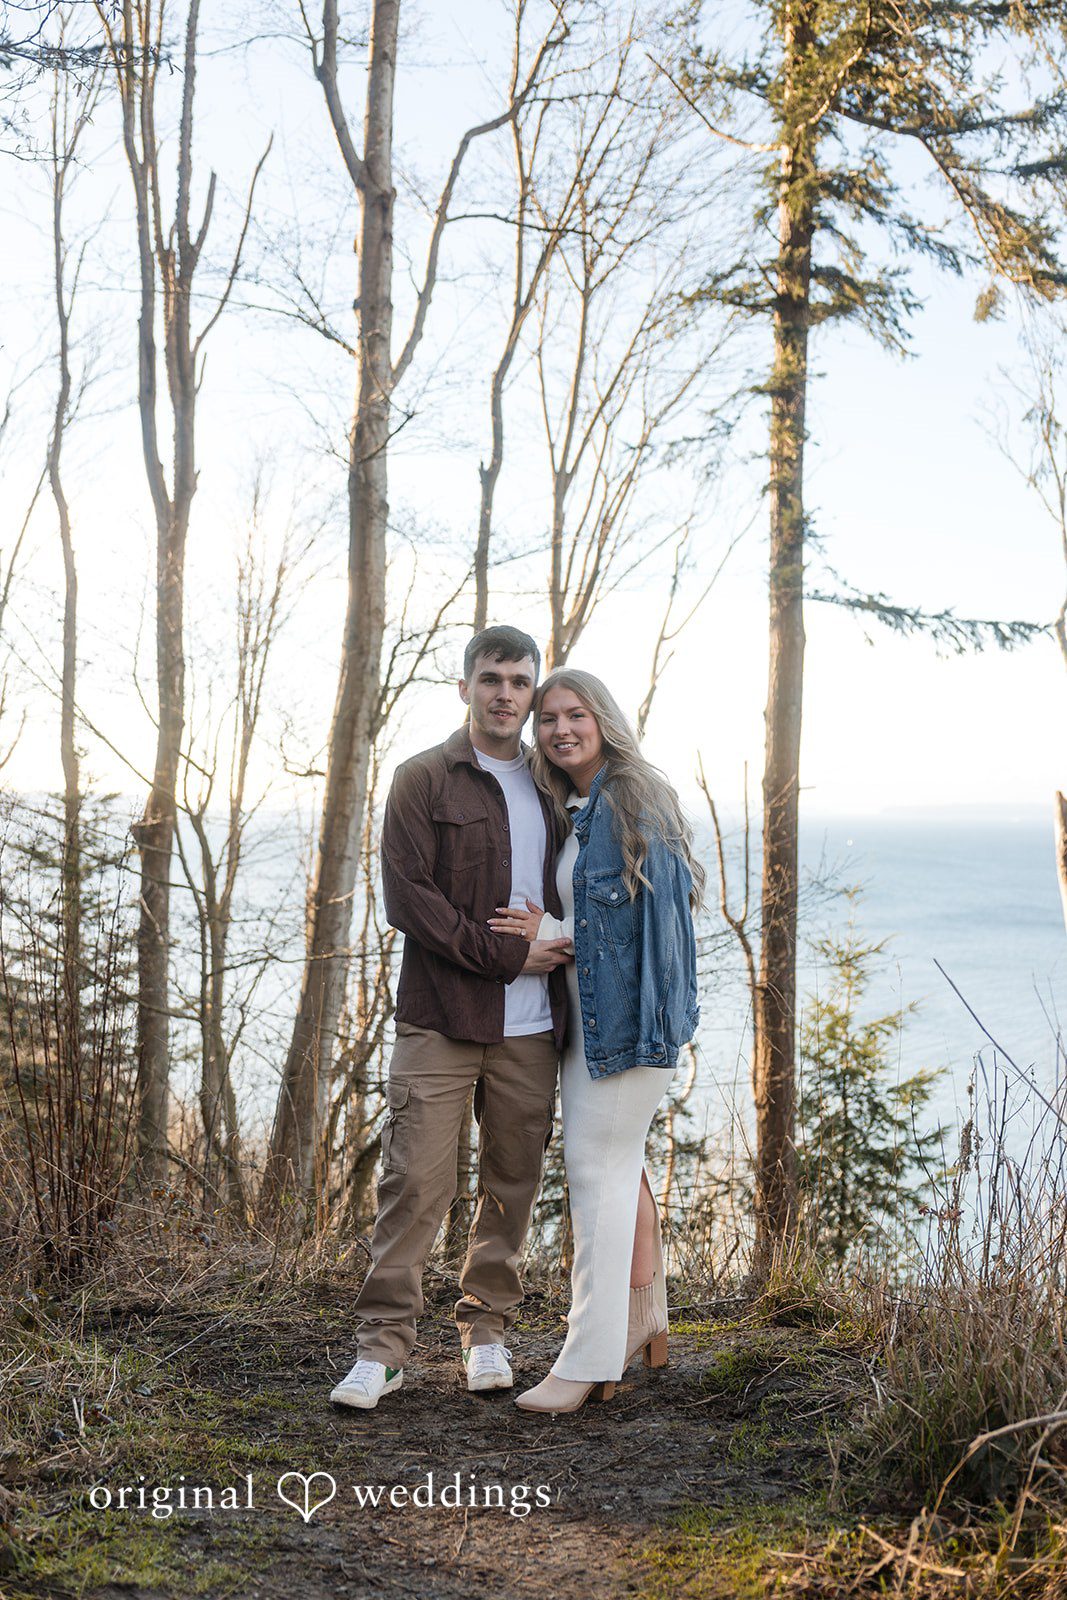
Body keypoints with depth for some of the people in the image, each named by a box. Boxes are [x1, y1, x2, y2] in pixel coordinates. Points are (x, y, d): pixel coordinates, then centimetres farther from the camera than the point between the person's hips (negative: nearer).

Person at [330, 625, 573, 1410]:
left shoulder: (551, 788, 13)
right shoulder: (424, 780, 0)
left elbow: (573, 891, 22)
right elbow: (409, 897, -9)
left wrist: (561, 952, 1)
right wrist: (507, 955, -13)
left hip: (532, 1028, 4)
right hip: (440, 1020, -4)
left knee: (514, 1184, 9)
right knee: (415, 1180, -5)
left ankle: (487, 1330, 23)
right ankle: (383, 1343, 4)